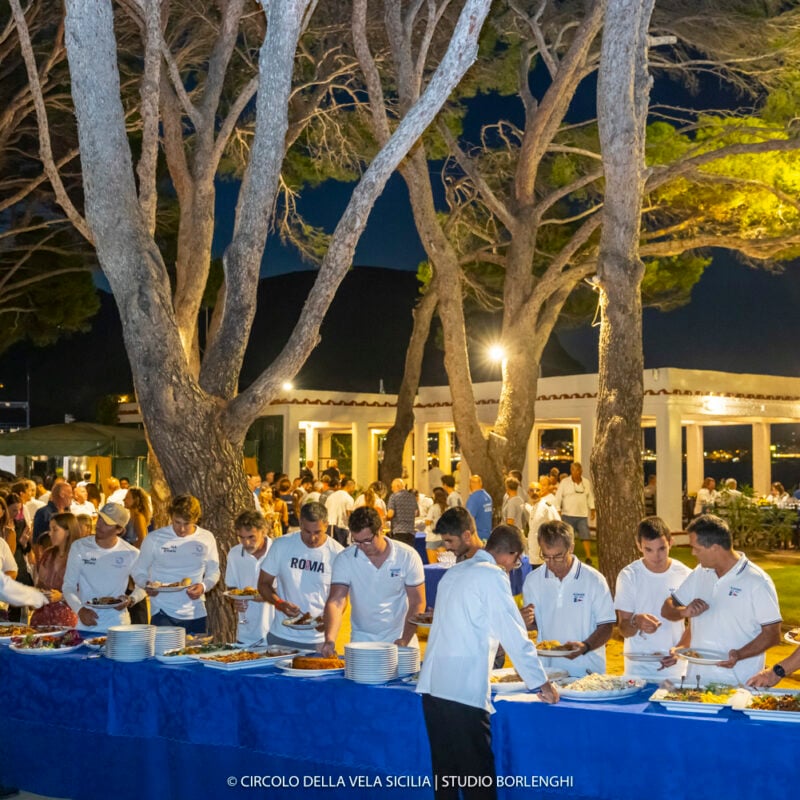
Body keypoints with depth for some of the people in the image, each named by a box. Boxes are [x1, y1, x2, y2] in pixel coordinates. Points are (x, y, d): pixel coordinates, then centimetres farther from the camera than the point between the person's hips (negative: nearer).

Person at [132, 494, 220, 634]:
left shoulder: (207, 539, 5)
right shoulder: (155, 539, 0)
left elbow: (213, 572, 12)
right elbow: (139, 571, 7)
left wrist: (203, 586, -9)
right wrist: (146, 584, -15)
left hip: (196, 614, 2)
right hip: (163, 614, -2)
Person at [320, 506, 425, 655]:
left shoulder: (408, 556, -7)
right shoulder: (345, 559, -7)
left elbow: (417, 603, -3)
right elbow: (336, 602, -14)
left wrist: (405, 640, -13)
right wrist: (330, 639, -30)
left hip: (399, 639, -1)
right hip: (361, 641, 1)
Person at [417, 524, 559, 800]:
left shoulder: (454, 573, 16)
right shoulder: (492, 576, -7)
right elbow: (514, 635, -8)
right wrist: (541, 683, -1)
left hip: (433, 683, 8)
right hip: (464, 690, -8)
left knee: (445, 770, 13)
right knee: (478, 774, -1)